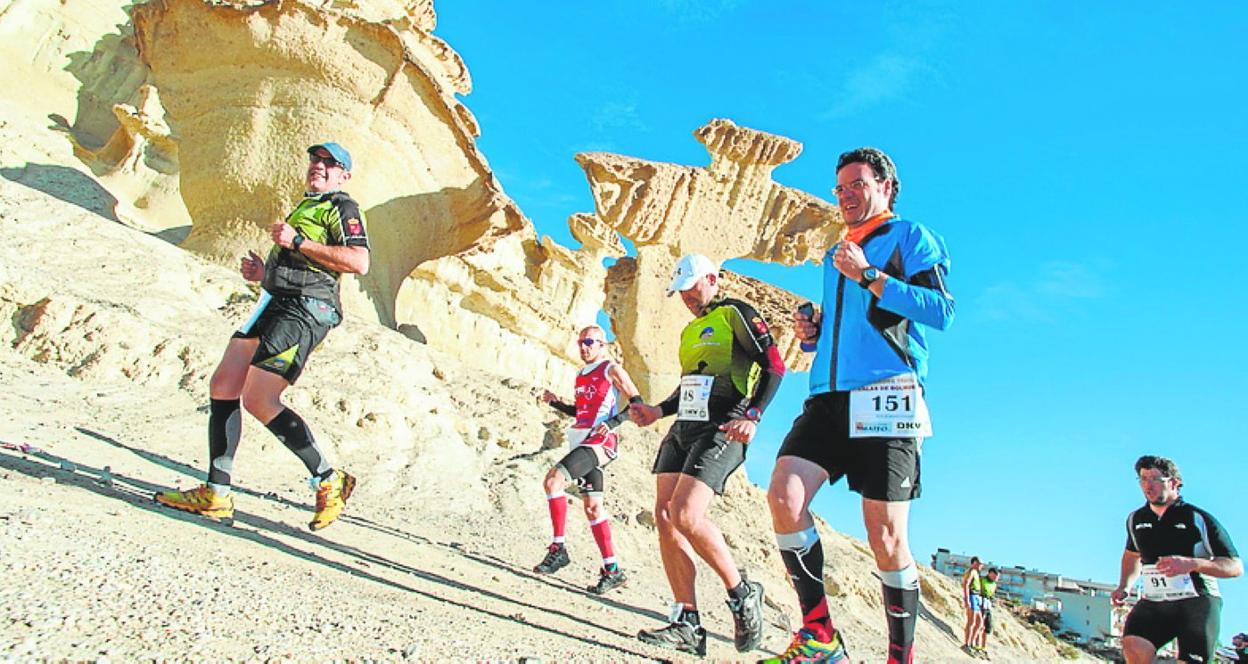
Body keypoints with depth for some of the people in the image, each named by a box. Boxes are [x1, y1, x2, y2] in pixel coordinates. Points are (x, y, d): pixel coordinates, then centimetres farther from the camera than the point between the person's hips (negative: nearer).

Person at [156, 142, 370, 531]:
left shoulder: (342, 208, -1)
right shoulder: (304, 206, 28)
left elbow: (359, 262, -18)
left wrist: (297, 241, -15)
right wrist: (263, 272, 15)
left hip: (304, 310, -10)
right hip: (274, 302, 10)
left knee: (258, 400, -15)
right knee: (222, 385, 2)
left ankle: (330, 481, -3)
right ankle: (216, 495, 7)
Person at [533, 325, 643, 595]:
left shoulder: (612, 370, -3)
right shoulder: (581, 375, 20)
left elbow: (637, 402, -7)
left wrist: (613, 422, -18)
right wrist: (555, 403, 16)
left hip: (600, 441, -9)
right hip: (583, 440, 9)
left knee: (553, 480, -25)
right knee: (592, 507, 7)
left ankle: (558, 548, -18)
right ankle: (613, 570, 13)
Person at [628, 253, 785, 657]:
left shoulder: (735, 314, 0)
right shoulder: (690, 331, 25)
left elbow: (774, 366, -9)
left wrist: (751, 416, -20)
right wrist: (659, 412, 16)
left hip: (721, 431, -9)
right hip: (682, 429, 9)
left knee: (685, 516, -22)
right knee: (664, 516, -4)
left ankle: (743, 594, -1)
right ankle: (687, 625, 0)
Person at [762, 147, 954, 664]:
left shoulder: (910, 237, 8)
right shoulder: (835, 256, 28)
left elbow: (941, 311, -7)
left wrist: (869, 276, -11)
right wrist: (812, 334, 14)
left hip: (886, 398, -6)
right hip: (828, 397, 6)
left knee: (886, 535, -7)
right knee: (784, 496, -16)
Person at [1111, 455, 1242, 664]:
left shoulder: (1198, 518, -2)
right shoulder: (1135, 519, 12)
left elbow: (1236, 567, -5)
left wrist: (1191, 563, -23)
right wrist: (1123, 587, 17)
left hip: (1197, 601, -3)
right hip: (1153, 602, 3)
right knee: (1133, 646, -25)